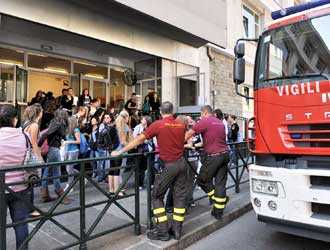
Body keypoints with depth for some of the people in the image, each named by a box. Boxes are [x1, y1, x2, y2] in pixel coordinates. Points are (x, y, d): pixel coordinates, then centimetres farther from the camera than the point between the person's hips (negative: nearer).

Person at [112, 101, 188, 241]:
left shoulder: (158, 124, -10)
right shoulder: (181, 125, 4)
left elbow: (139, 140, -10)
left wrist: (120, 152, -4)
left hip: (169, 165, -5)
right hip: (181, 163, 5)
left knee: (157, 196, 8)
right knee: (180, 196, 13)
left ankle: (162, 231, 10)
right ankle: (177, 229, 20)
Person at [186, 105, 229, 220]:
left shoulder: (204, 121, -5)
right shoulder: (220, 122, 17)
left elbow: (189, 134, -5)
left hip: (213, 156, -7)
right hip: (224, 154, 7)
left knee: (202, 180, 10)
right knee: (220, 183, 9)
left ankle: (219, 199, 13)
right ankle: (218, 212, 15)